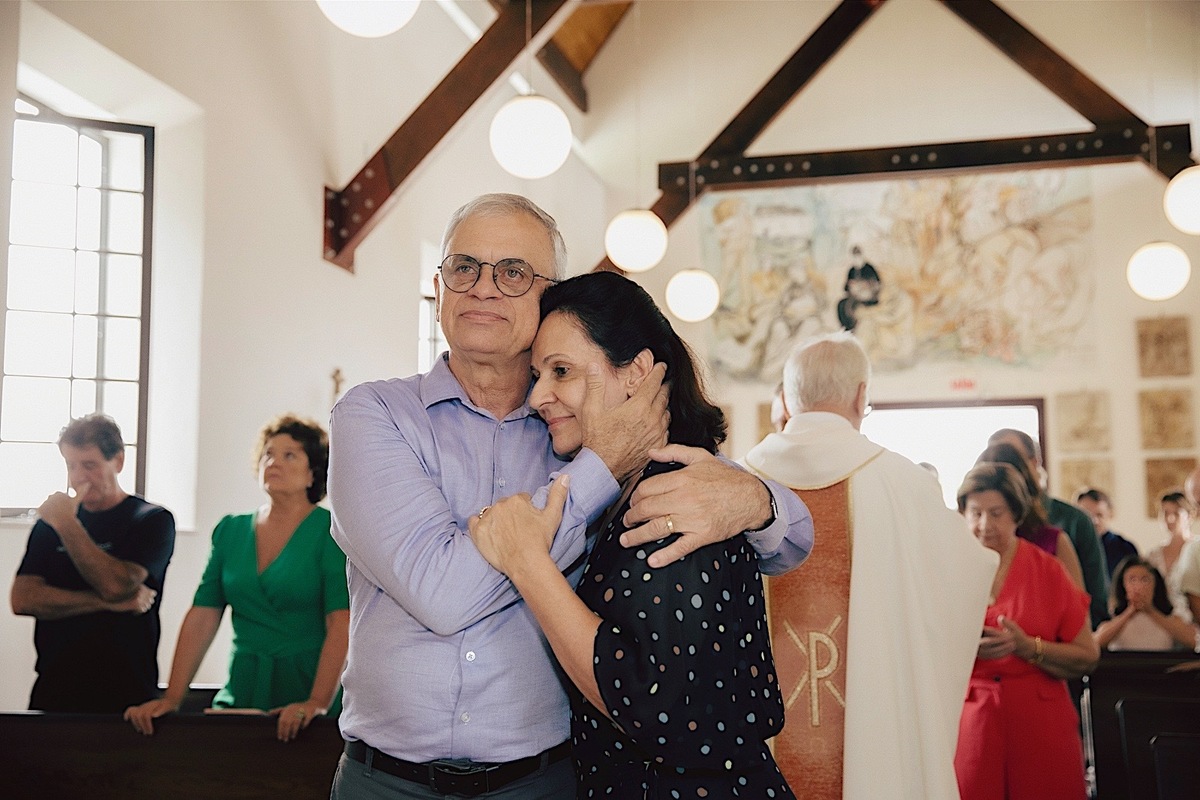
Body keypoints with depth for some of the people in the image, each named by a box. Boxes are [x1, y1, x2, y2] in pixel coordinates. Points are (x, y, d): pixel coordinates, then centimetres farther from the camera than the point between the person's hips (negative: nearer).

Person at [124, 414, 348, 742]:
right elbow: (201, 618, 5)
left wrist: (317, 702, -24)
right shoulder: (230, 530, 8)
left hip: (306, 690, -4)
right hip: (240, 691, 4)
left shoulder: (330, 531, -6)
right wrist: (171, 697, -3)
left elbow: (342, 624, -15)